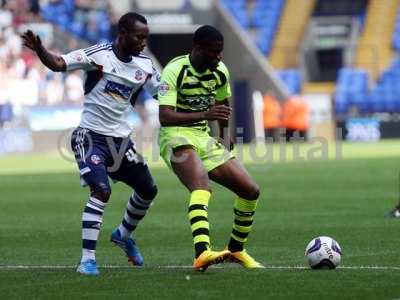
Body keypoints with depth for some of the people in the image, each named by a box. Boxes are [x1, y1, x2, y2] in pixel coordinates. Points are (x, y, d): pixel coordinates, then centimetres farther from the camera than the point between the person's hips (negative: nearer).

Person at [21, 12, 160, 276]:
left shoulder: (145, 66, 3)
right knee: (102, 190, -24)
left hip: (121, 139, 7)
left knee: (148, 190, 16)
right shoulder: (98, 55, -14)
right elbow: (58, 64, -23)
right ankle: (88, 259, -20)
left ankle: (124, 235, 43)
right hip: (91, 137, -7)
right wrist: (39, 49, -43)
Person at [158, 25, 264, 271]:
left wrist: (225, 135, 14)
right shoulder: (175, 71, -16)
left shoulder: (220, 71, 6)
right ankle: (202, 252, -52)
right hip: (177, 137, -7)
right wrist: (205, 115, -37)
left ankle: (236, 249, 24)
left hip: (204, 138, 7)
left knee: (251, 190, 3)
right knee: (202, 187, -36)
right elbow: (164, 117, -26)